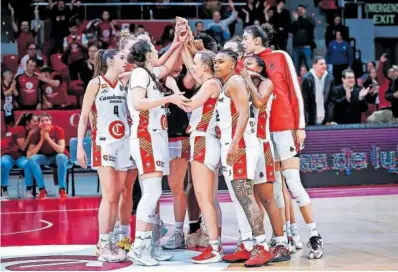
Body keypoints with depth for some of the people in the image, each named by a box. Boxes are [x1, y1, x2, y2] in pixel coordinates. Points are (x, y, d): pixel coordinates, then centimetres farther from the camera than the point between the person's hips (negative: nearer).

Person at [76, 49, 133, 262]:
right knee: (109, 196, -11)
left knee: (116, 196, 5)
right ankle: (103, 247, -5)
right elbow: (83, 117, -3)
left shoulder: (124, 84, 14)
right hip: (103, 143, -5)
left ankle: (108, 242, 11)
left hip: (124, 143, 6)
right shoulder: (96, 83, -1)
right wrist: (80, 145, -8)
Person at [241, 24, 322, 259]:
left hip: (285, 127, -5)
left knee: (293, 181, -10)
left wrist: (300, 126, -5)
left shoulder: (281, 57, 2)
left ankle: (315, 236, -4)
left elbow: (295, 91, -1)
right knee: (274, 184, 4)